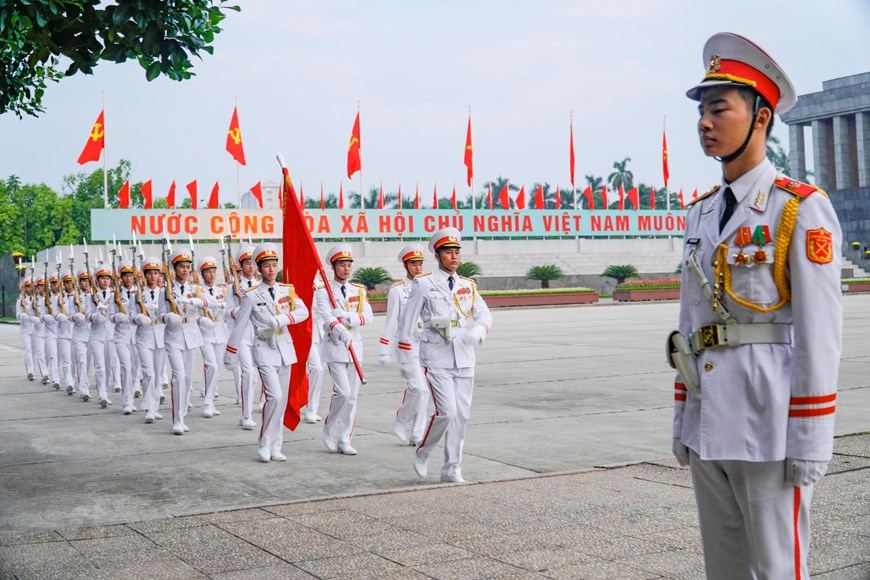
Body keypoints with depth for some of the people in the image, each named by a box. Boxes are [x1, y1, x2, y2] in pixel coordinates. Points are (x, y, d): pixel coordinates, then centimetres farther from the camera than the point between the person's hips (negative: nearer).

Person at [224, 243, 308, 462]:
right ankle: (265, 444, -4)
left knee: (282, 400, 7)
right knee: (275, 395, -18)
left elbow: (303, 311, -5)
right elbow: (240, 326, -1)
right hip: (265, 350, -5)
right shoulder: (252, 296, -4)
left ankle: (275, 447, 16)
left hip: (285, 348, 5)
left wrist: (282, 319, -21)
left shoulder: (287, 290, 7)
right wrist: (231, 356, 2)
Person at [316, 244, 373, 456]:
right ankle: (329, 429, 9)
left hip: (355, 345, 5)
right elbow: (326, 315, -21)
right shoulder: (323, 291, -3)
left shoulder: (359, 291, 12)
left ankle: (345, 440, 13)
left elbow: (368, 316, -2)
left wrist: (348, 318, -20)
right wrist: (339, 330, -40)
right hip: (335, 346, -5)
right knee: (343, 392, -14)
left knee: (353, 396, 5)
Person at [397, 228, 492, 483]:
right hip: (437, 359, -5)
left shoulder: (468, 286, 12)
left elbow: (484, 315, 4)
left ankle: (452, 468, 16)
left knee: (462, 414, 5)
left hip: (464, 359, 5)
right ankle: (422, 452, 12)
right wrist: (408, 360, -3)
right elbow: (407, 323, -1)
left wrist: (478, 331, -19)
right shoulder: (423, 284, -2)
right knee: (447, 412, -13)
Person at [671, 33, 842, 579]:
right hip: (708, 423, 7)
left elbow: (821, 330, -12)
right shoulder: (700, 214, 14)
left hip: (769, 421, -7)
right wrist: (683, 417, 14)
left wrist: (811, 440, -15)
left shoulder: (802, 208, -7)